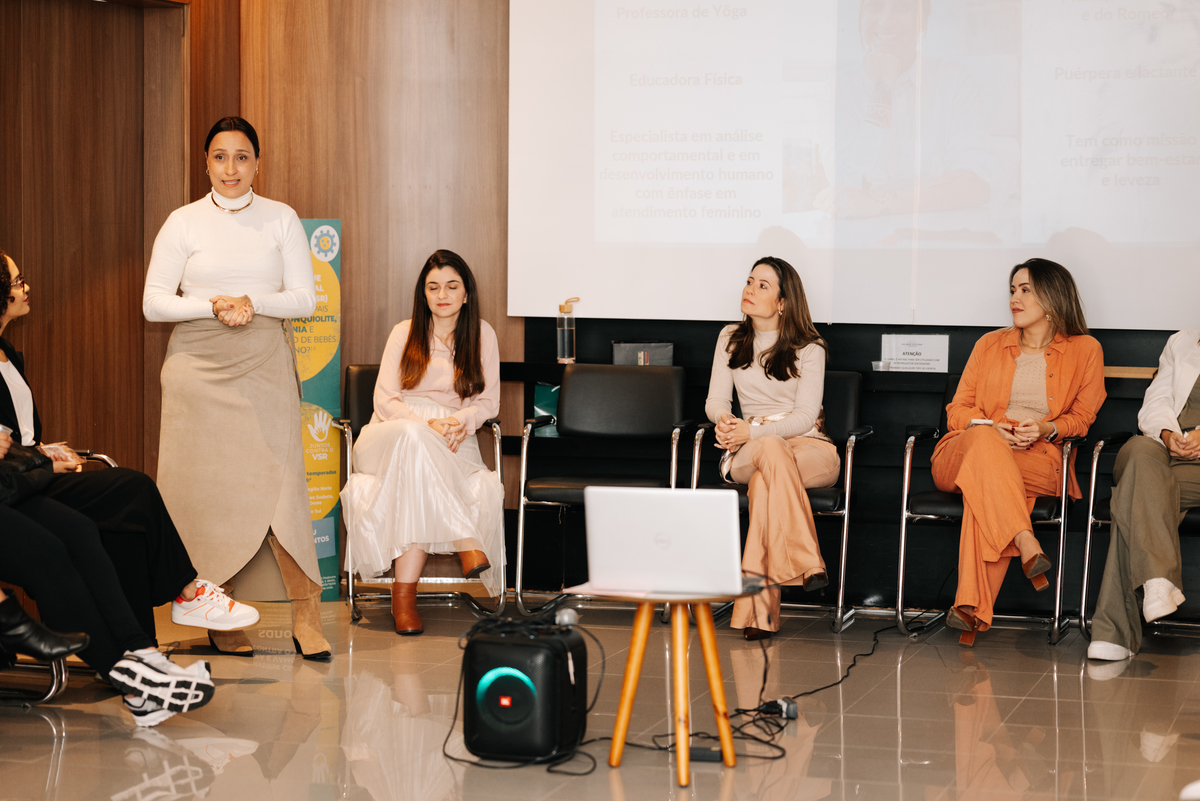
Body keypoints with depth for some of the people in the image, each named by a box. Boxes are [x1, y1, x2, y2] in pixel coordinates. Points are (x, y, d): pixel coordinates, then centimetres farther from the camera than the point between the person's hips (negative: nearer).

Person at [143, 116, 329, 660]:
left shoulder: (281, 219, 8)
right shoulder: (183, 222, 6)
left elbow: (305, 298, 5)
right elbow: (153, 302, 2)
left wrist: (253, 302, -13)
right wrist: (213, 306, -13)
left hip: (265, 369, 0)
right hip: (198, 368, 0)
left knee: (278, 484, -10)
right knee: (208, 488, -2)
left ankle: (306, 618, -5)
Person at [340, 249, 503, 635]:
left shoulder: (482, 335, 13)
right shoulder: (405, 333, 10)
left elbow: (489, 401, 11)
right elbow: (385, 400, 3)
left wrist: (462, 421, -13)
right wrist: (427, 424, -16)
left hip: (452, 444, 1)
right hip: (390, 436, -1)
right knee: (415, 438, -42)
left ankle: (404, 592, -42)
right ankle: (467, 545, -45)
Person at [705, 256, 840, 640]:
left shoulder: (808, 347, -1)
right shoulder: (730, 339, 12)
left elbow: (805, 416, -9)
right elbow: (715, 400, 6)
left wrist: (753, 430, -23)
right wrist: (724, 419, -19)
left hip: (809, 446, -2)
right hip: (749, 449, 2)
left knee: (764, 479, -38)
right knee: (772, 450, -38)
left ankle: (757, 605, -41)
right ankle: (807, 564, -44)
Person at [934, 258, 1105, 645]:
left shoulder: (1085, 350, 13)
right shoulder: (990, 344, 19)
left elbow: (1083, 417, 11)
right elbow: (958, 409, 15)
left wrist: (1048, 429, -11)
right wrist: (988, 426, -9)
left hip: (1040, 459, -2)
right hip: (962, 454, 2)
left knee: (984, 487, -39)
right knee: (984, 441, -38)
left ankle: (971, 606, -49)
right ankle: (1027, 547, -51)